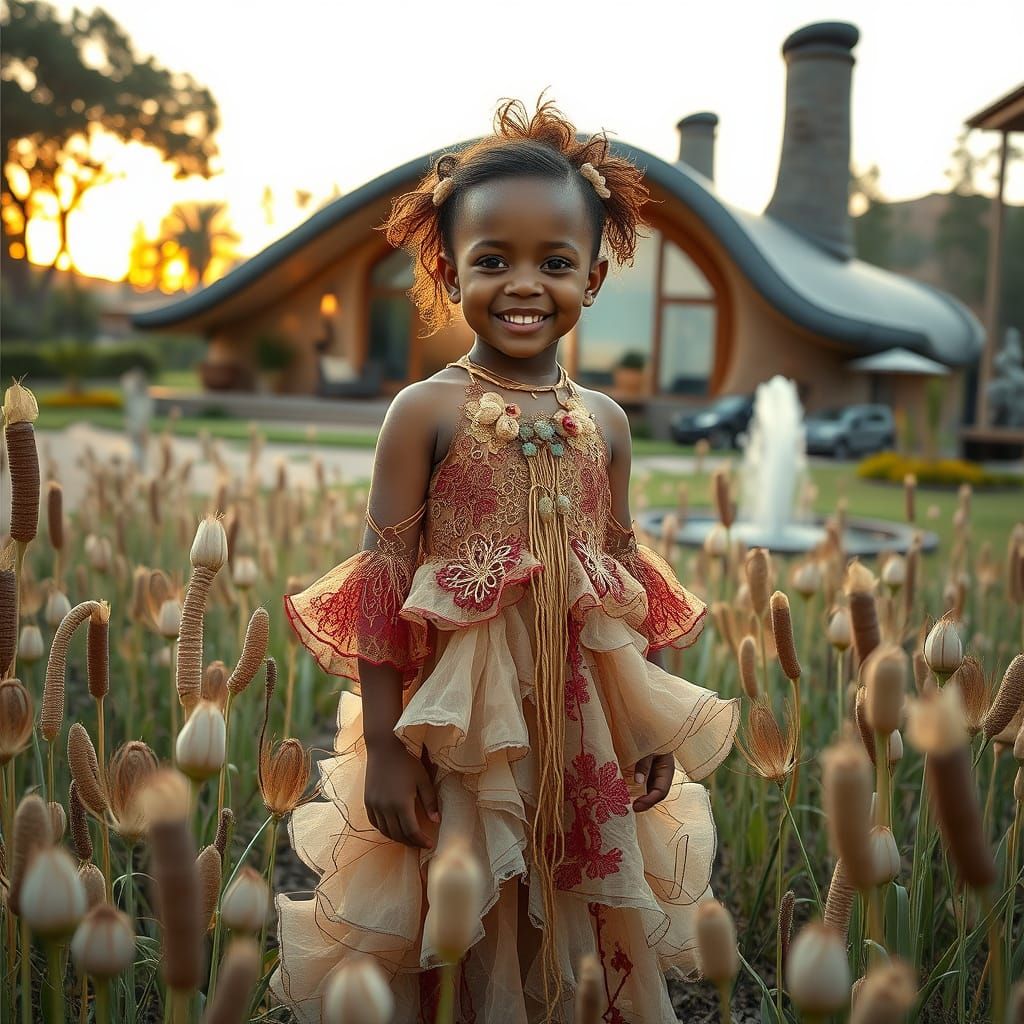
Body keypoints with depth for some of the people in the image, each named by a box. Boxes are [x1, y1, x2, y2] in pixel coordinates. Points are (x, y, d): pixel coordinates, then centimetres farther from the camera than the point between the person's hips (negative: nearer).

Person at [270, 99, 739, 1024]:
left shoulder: (604, 421, 4)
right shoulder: (427, 411, -8)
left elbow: (627, 575, 10)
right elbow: (385, 584, -8)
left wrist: (653, 726, 10)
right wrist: (384, 742, -9)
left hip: (584, 722, 4)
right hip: (461, 720, -4)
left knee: (591, 934, 17)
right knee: (466, 938, 8)